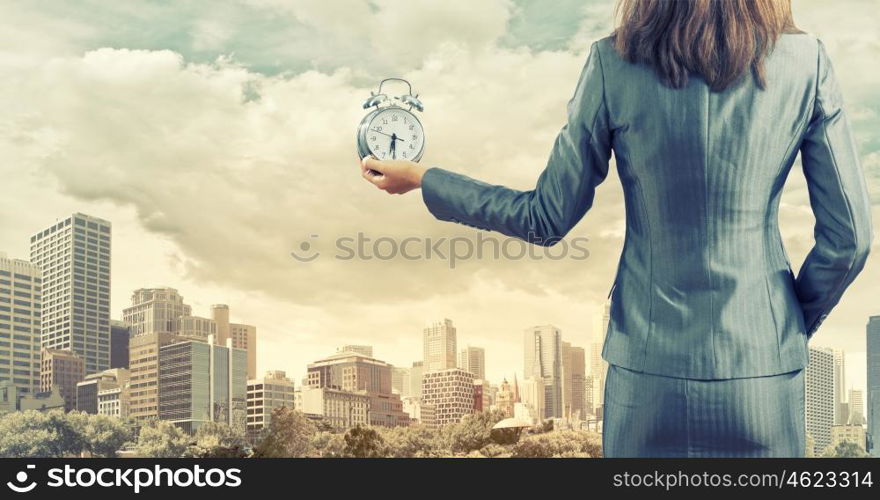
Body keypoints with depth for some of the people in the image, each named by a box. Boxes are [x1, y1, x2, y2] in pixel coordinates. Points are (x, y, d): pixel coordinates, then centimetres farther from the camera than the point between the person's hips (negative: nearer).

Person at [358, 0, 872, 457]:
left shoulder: (614, 64, -10)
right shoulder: (806, 61, -7)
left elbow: (547, 220, -4)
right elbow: (849, 236, -5)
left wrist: (420, 178, 8)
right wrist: (797, 320, 14)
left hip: (650, 369, 0)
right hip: (764, 368, 0)